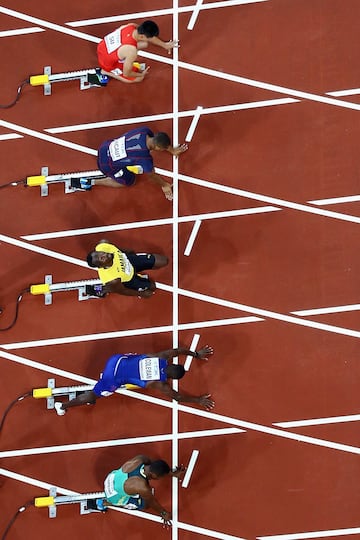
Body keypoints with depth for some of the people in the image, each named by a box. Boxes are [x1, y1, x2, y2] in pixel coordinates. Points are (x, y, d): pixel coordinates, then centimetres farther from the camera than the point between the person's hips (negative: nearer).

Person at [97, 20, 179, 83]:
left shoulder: (132, 26, -19)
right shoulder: (132, 51, -40)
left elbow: (149, 36, 4)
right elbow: (126, 74, -24)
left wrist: (164, 45, 19)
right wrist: (141, 74, -4)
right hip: (108, 63, -7)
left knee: (144, 44, 8)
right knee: (139, 78, 6)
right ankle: (107, 72, 5)